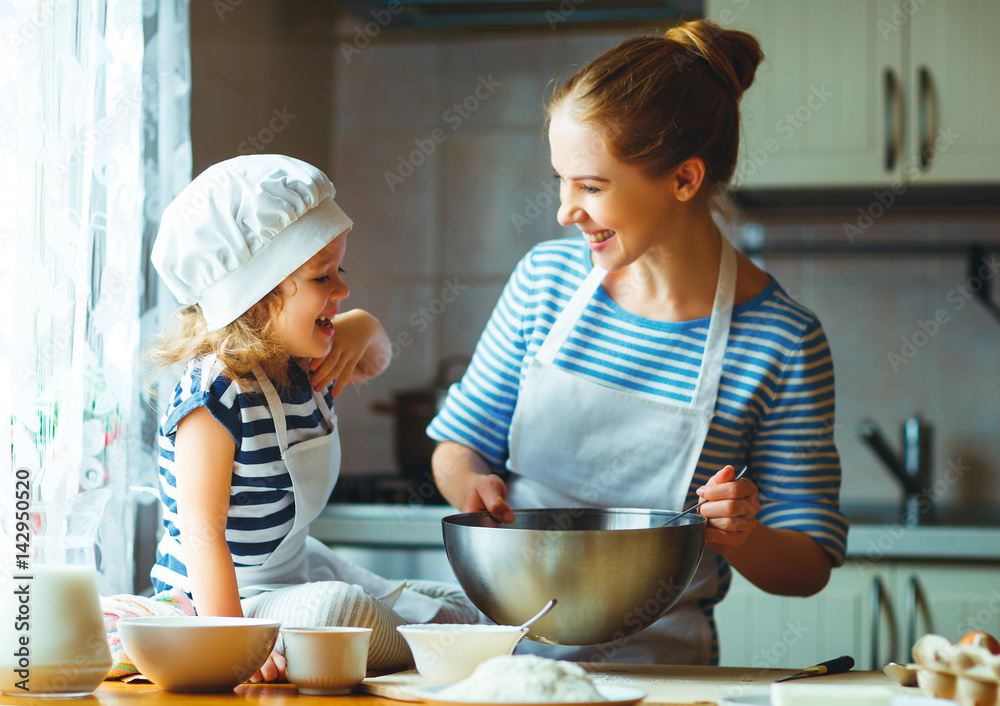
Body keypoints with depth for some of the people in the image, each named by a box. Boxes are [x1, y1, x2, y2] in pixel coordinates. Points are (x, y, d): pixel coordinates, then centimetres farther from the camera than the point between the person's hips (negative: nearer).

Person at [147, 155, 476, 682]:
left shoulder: (307, 368, 1)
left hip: (298, 571, 9)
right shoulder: (215, 395, -26)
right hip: (224, 599, -9)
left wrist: (363, 329, 0)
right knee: (336, 607, -35)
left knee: (455, 612, 8)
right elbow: (202, 533, -30)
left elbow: (373, 363, 25)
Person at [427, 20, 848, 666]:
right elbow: (460, 443, 15)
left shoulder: (782, 341, -6)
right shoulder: (546, 278, 3)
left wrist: (742, 540, -20)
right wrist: (474, 485, -7)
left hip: (657, 657, -3)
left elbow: (810, 565, 1)